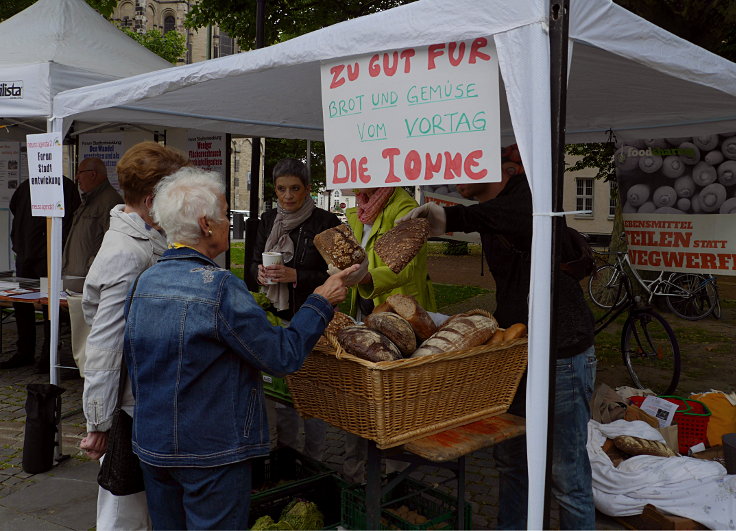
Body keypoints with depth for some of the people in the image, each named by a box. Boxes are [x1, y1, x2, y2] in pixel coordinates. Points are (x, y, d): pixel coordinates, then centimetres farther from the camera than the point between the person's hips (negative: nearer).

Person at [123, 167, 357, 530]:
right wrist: (321, 301, -6)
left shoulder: (143, 282, 1)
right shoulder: (219, 286, -22)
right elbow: (283, 357, -17)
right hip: (210, 451, -7)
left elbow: (133, 364, 12)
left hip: (150, 444, 7)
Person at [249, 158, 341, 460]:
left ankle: (314, 461, 18)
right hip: (276, 319, 5)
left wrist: (296, 276, -20)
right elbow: (254, 263, 16)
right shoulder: (268, 220, 9)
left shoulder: (325, 222, -7)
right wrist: (260, 272, -7)